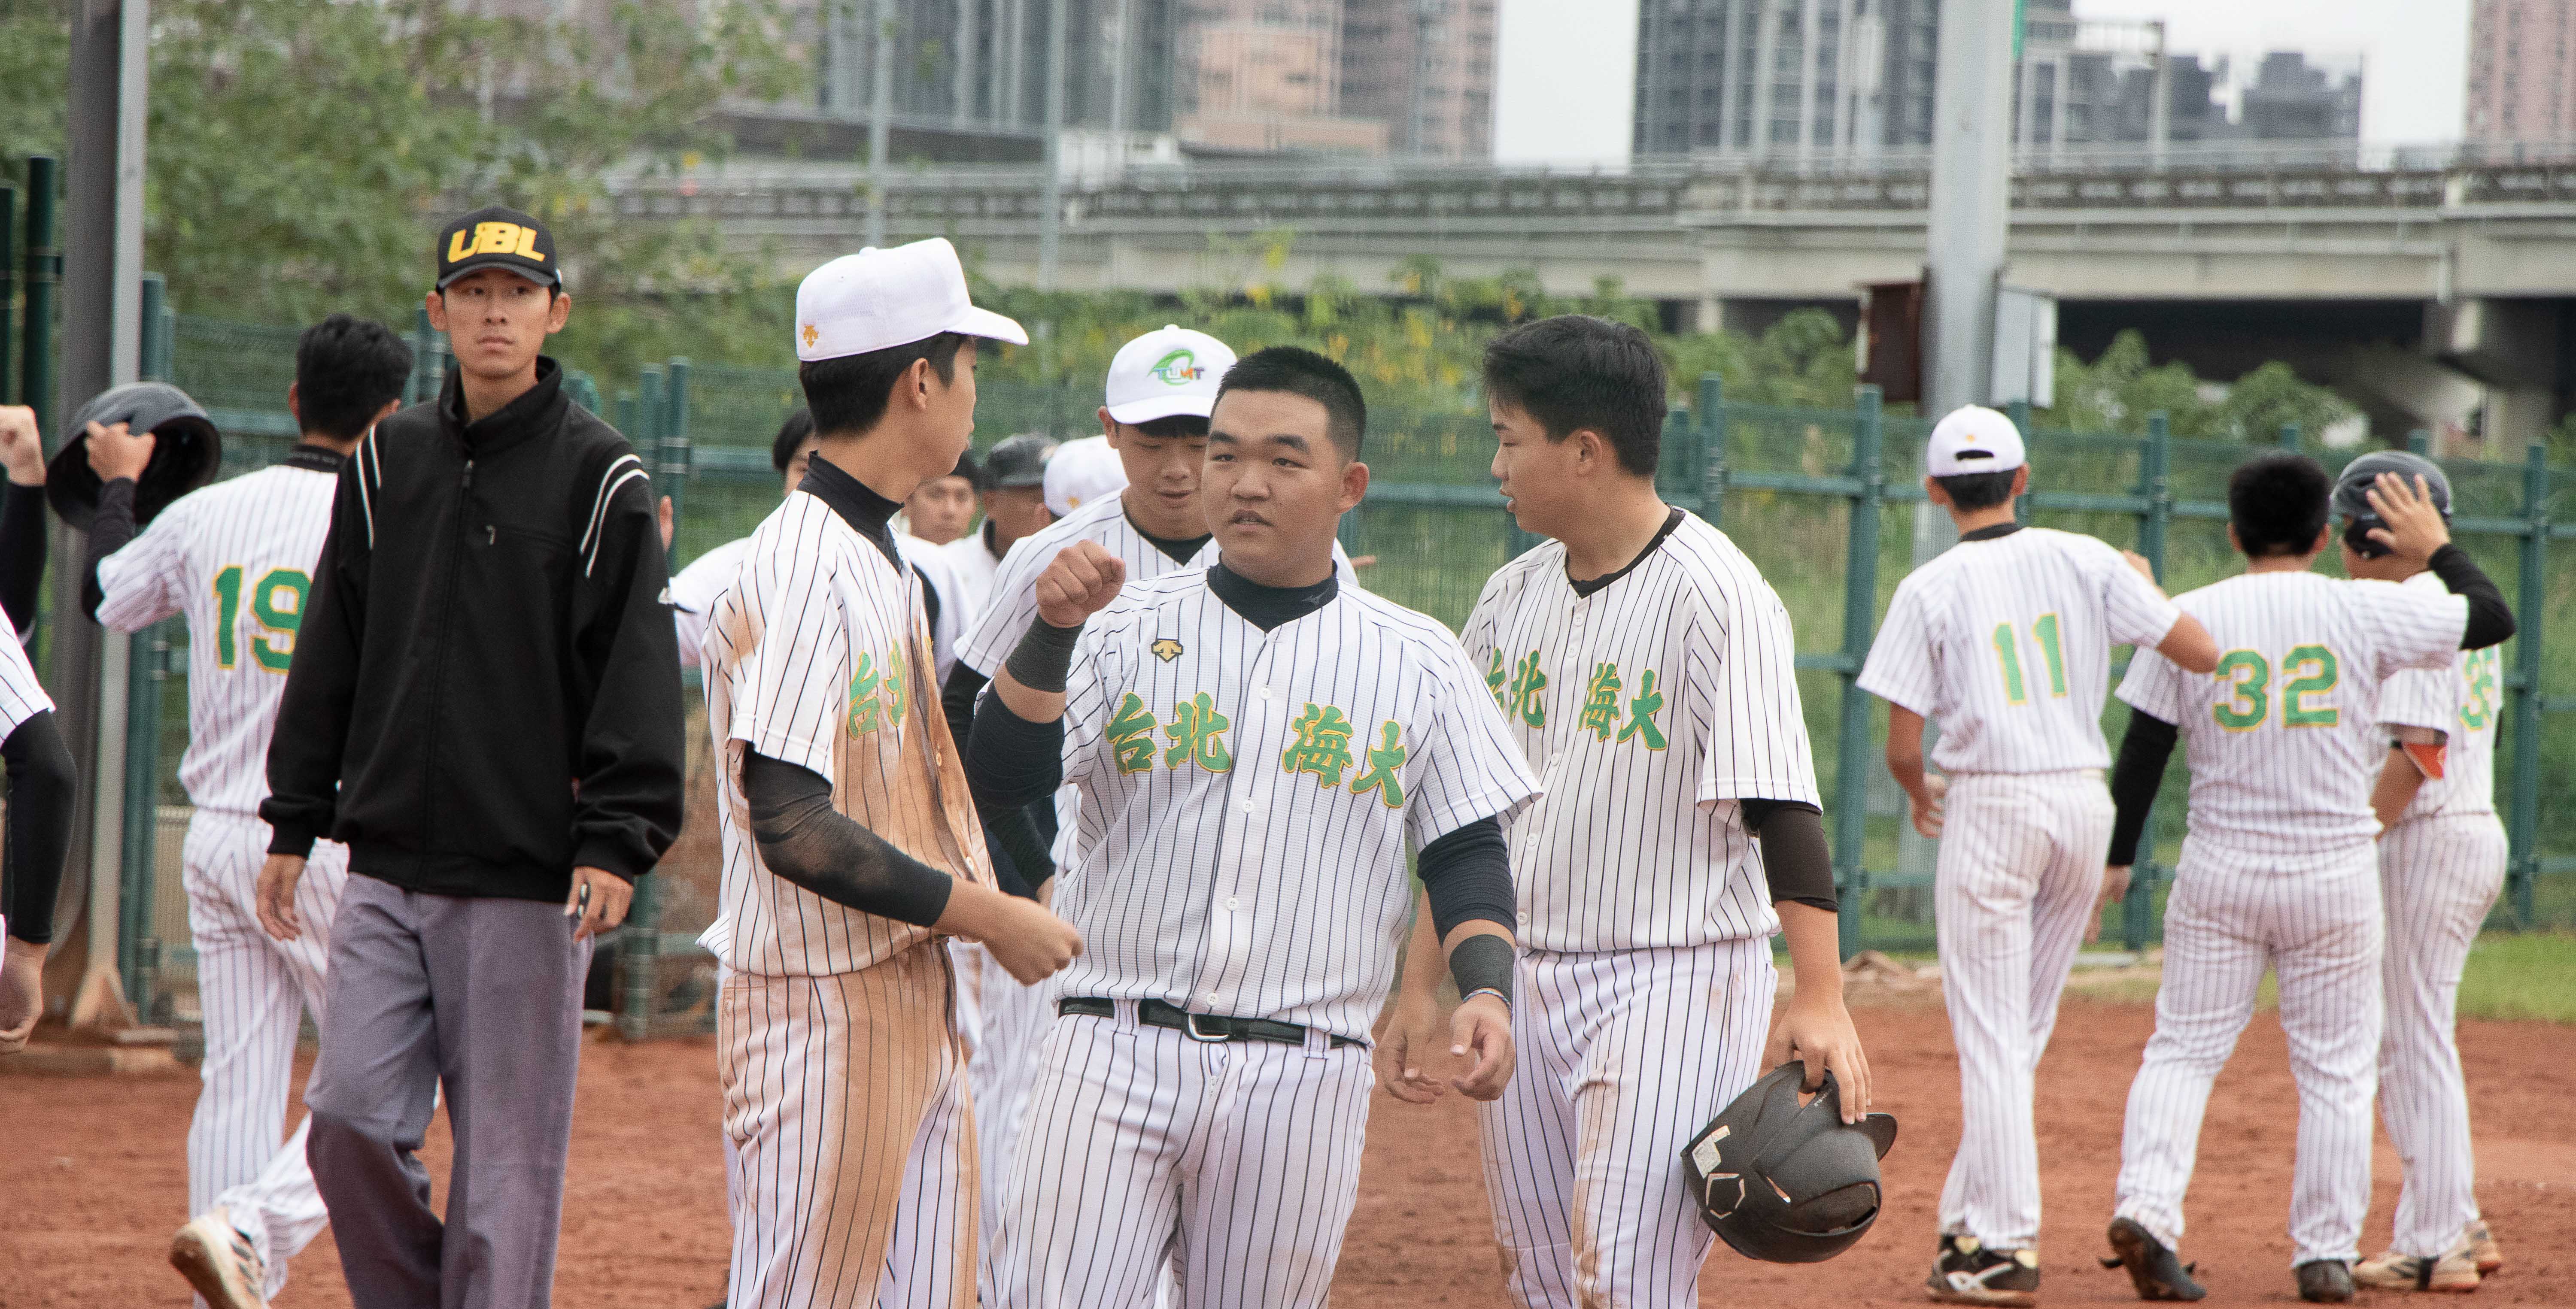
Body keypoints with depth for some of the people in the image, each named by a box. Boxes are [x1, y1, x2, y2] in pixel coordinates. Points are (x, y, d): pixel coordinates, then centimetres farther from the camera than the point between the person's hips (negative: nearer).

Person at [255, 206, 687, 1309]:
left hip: (528, 881, -4)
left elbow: (639, 674, -7)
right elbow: (330, 657, 17)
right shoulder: (388, 462, 11)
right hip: (387, 864, 4)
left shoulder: (599, 477, -2)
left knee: (507, 1155, -3)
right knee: (351, 1119, -5)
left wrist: (618, 842, -17)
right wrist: (293, 823, 13)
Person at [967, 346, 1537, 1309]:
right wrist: (1052, 630, -18)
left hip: (1302, 1084, 1)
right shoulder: (1124, 629, 7)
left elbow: (1466, 852, 10)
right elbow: (1000, 778, -4)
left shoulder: (1420, 663, 9)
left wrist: (1486, 990, -7)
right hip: (1112, 1055, -1)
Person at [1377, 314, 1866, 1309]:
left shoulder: (1716, 595, -13)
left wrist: (1820, 998, -26)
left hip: (1679, 978, -8)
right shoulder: (1513, 597, 11)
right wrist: (1421, 987, 14)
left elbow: (1781, 806, -18)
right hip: (1523, 987, 8)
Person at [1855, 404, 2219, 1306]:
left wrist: (1920, 794, 17)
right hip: (2085, 802, 4)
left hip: (1990, 806, -4)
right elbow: (2204, 654, -1)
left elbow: (1903, 745, -6)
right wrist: (2145, 585, 18)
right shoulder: (2085, 562, 2)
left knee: (1990, 1034, -1)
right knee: (2022, 1028, 15)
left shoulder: (1931, 590, -6)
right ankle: (1971, 1219, 18)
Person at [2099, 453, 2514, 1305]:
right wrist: (2437, 548, 18)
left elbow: (2144, 749, -2)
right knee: (2337, 1067, 10)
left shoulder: (2190, 618, -3)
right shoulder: (2366, 611, -6)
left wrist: (2115, 859, 5)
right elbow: (2494, 618, 4)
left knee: (2183, 1049, 6)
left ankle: (2146, 1207, -14)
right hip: (2336, 873, -1)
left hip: (2221, 875, 1)